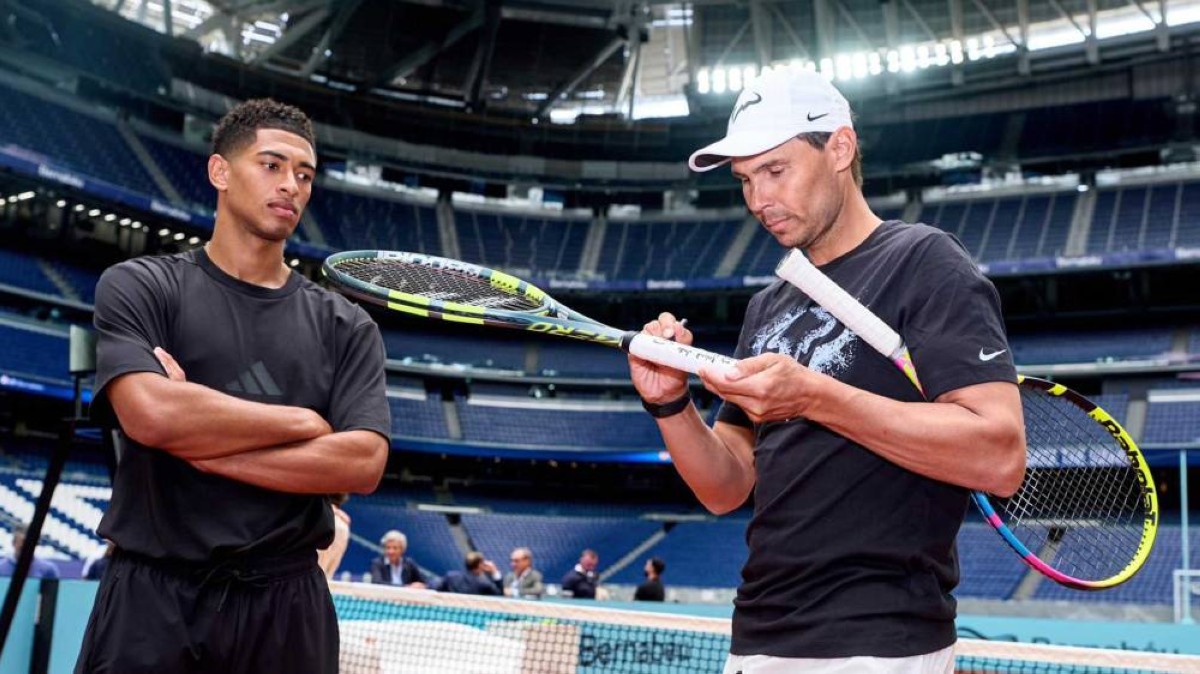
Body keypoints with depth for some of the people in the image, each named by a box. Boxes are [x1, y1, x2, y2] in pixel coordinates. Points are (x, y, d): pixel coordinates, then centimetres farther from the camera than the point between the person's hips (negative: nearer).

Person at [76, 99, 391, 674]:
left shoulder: (346, 327, 6)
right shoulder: (139, 286, 1)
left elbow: (363, 464, -8)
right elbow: (149, 413, -17)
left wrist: (203, 444, -12)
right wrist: (304, 422, -8)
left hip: (285, 604, 2)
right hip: (150, 600, -2)